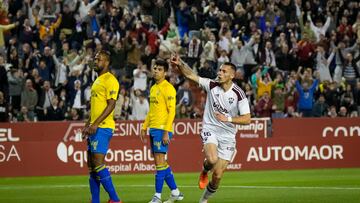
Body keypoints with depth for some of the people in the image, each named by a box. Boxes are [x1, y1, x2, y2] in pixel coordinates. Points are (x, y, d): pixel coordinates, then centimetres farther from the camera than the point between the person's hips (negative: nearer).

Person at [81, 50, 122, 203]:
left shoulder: (110, 80, -10)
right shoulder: (97, 81, 19)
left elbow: (111, 105, -18)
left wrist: (96, 123, -22)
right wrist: (87, 125, 20)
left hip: (103, 127, -10)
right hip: (94, 127, 10)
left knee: (98, 163, -14)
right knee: (91, 165, 8)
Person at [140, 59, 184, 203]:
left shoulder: (168, 88, -10)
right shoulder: (153, 88, 17)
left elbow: (171, 111, -14)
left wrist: (166, 132, -19)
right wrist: (144, 128, 20)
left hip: (162, 130, -9)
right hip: (153, 129, 9)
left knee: (160, 162, -9)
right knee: (162, 163, 11)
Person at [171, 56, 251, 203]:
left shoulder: (239, 94, -9)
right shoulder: (212, 85, -3)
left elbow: (247, 119, -12)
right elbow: (191, 75, -4)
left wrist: (228, 119, -23)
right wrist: (180, 64, -21)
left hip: (227, 136, 0)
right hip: (210, 130, 0)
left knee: (217, 175, 0)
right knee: (212, 159, -31)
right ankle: (204, 171, 6)